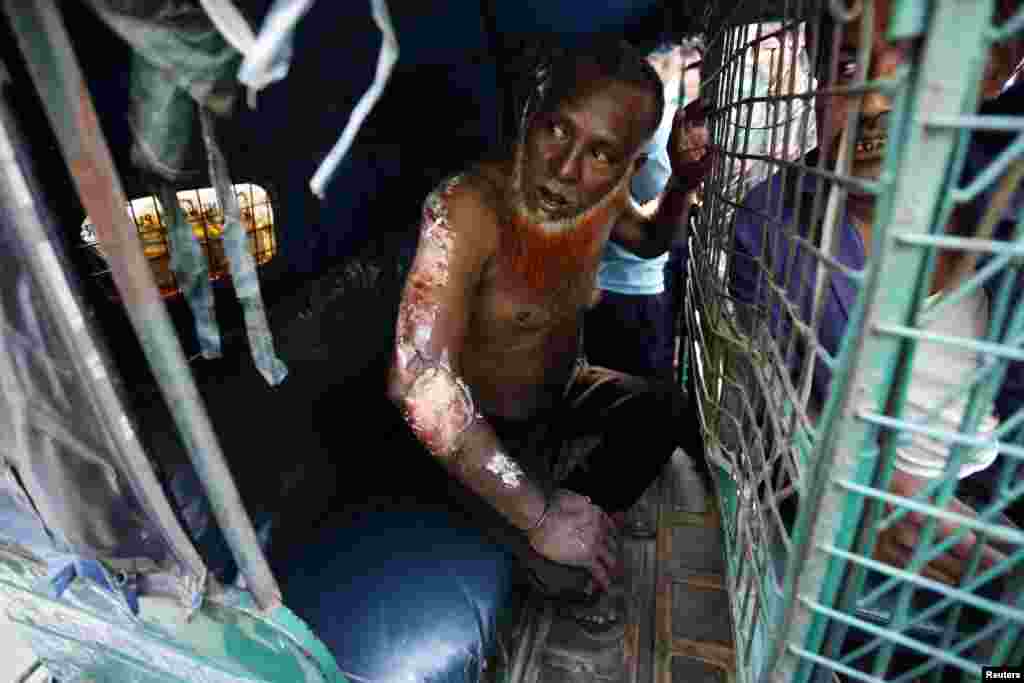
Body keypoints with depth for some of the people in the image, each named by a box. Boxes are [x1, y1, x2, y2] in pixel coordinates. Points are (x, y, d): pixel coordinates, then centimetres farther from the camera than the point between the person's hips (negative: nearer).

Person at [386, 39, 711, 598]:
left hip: (563, 395, 7)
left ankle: (585, 513, 22)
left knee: (668, 407, 12)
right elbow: (418, 382, -40)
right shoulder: (469, 206, -32)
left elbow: (651, 241, 15)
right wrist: (537, 513, -35)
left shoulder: (602, 197, -9)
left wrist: (684, 181, -7)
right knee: (569, 570, -20)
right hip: (486, 433, -7)